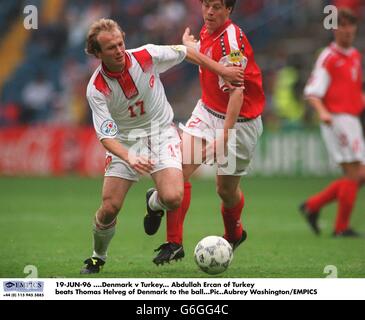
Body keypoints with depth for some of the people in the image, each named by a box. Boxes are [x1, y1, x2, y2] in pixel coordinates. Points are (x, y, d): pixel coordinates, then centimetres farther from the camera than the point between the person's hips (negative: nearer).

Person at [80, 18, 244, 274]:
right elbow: (106, 136, -26)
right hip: (125, 141, 0)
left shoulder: (147, 56, -18)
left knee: (172, 198, -22)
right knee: (110, 208, -10)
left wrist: (222, 71, 9)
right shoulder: (96, 89, -21)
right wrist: (130, 159, -44)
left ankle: (154, 203, 17)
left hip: (161, 132, 0)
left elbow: (187, 53, 1)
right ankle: (98, 257, 21)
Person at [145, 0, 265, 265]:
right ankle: (174, 242, -7)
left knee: (226, 189, 5)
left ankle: (234, 235, 38)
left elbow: (236, 92, -30)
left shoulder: (231, 40, -25)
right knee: (180, 168, -12)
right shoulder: (207, 32, -1)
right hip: (208, 111, 7)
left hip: (239, 120, -7)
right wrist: (190, 45, 39)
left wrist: (225, 134, -36)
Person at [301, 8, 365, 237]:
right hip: (337, 120, -9)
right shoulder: (328, 58, -8)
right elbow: (312, 92, -14)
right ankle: (342, 227, -1)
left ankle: (313, 205, 16)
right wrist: (322, 111, -31)